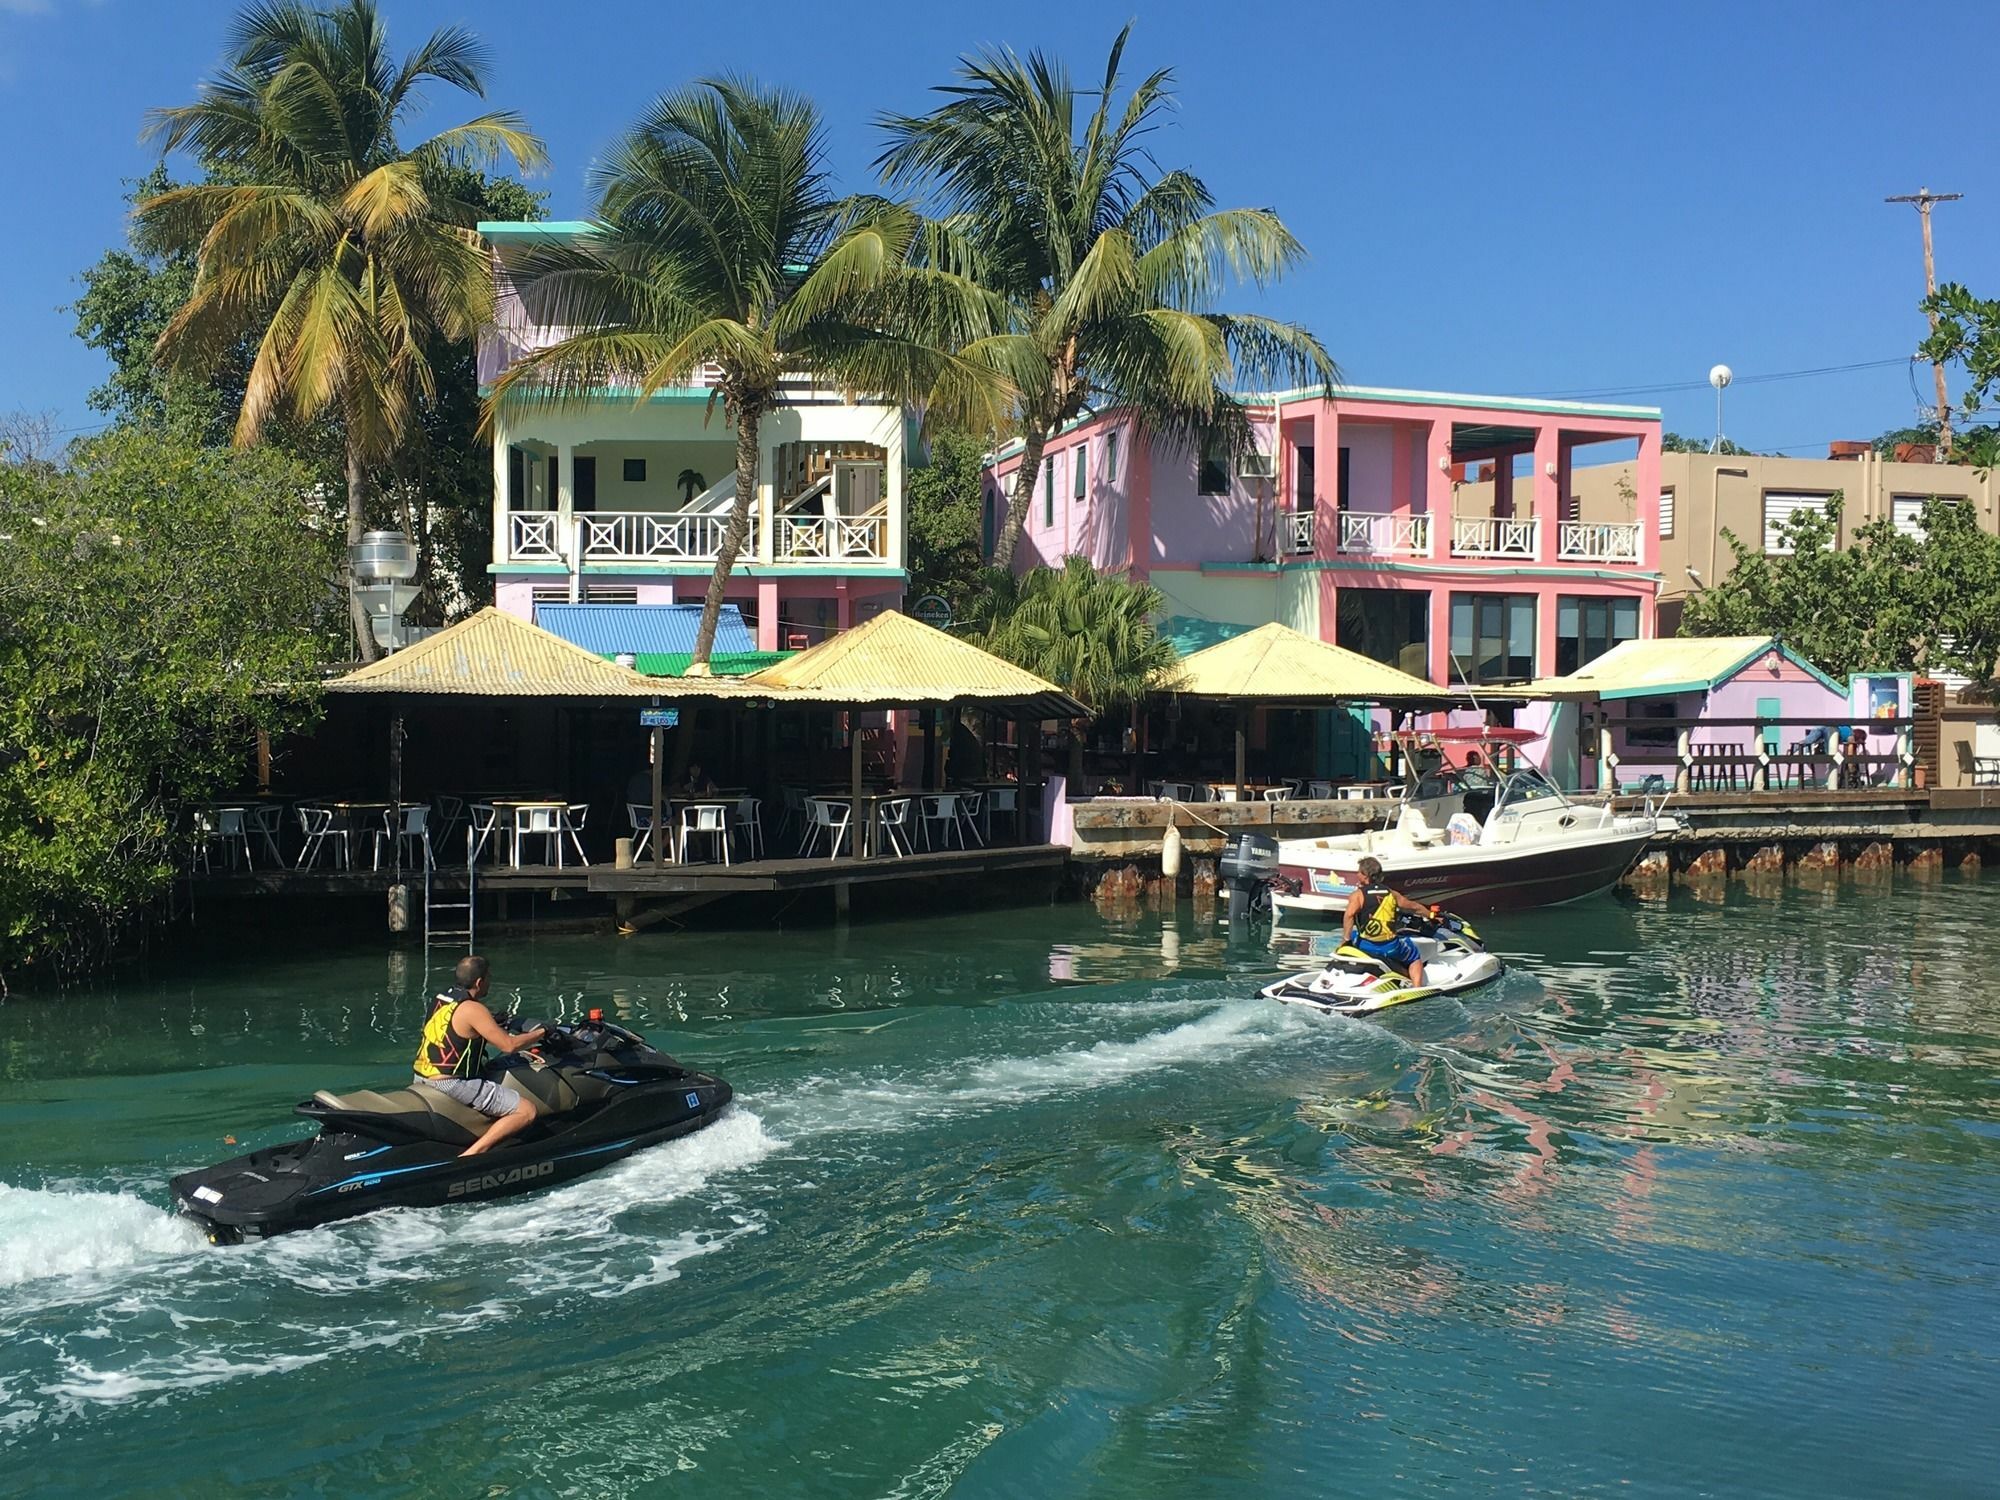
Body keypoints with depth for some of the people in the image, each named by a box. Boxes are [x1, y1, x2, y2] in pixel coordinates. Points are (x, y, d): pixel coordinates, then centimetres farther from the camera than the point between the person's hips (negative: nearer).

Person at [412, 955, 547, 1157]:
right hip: (450, 1084, -9)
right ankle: (471, 1154, -21)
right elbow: (509, 1045, -15)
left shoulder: (441, 999, 10)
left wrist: (496, 1026, 29)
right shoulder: (473, 1009, -15)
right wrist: (541, 1032, -1)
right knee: (526, 1111, -13)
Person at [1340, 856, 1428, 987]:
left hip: (1365, 946, -2)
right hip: (1391, 947, 2)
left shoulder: (1358, 895, -3)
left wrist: (1345, 939, -19)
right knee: (1415, 957, 28)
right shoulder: (1391, 894, 9)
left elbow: (1349, 915, -22)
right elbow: (1414, 906, 22)